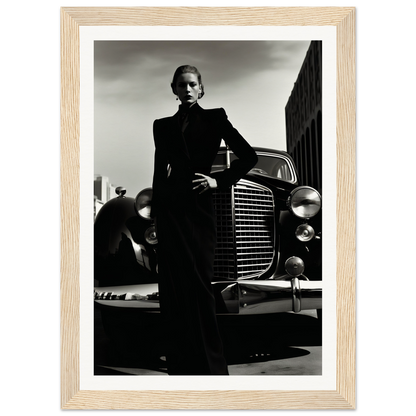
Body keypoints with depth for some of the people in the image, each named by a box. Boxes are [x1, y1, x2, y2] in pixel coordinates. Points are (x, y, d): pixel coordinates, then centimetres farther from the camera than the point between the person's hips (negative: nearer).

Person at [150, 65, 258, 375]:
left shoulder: (214, 118, 11)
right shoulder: (162, 126, 18)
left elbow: (248, 157, 7)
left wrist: (219, 181, -3)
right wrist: (155, 214, 9)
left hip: (198, 207, -3)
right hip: (169, 209, 3)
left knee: (198, 283, -8)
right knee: (174, 287, -2)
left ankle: (211, 366, -3)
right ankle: (181, 365, 1)